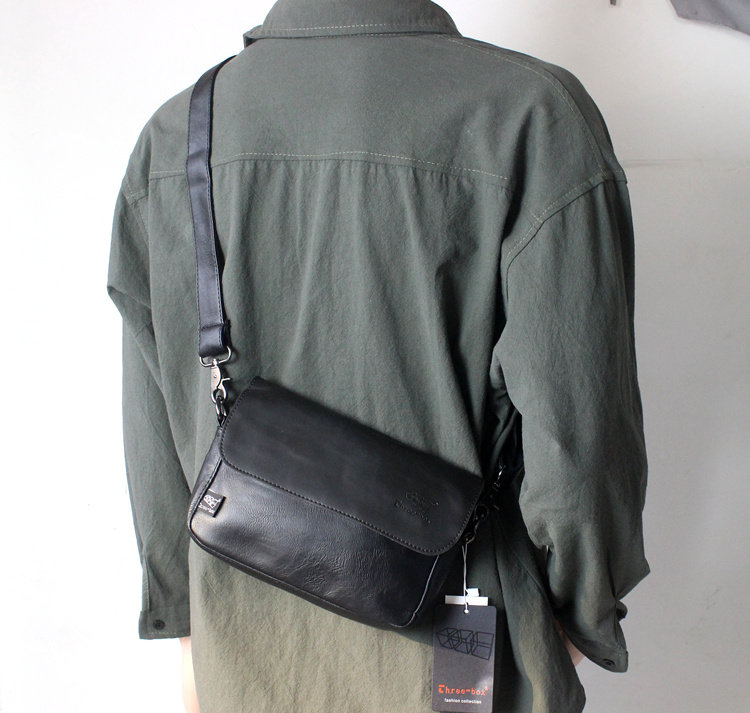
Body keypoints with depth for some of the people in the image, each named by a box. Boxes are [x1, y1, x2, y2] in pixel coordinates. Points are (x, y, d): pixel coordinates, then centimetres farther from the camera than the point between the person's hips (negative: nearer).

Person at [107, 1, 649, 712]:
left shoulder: (172, 133, -5)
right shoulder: (538, 116, -17)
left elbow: (154, 437, -1)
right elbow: (576, 432, -17)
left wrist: (187, 624, 13)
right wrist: (584, 615, 3)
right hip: (449, 651, -3)